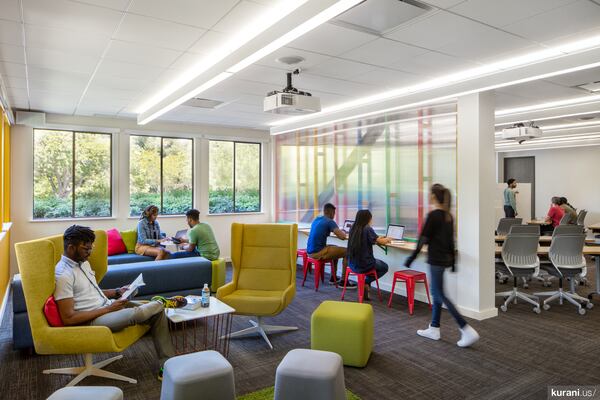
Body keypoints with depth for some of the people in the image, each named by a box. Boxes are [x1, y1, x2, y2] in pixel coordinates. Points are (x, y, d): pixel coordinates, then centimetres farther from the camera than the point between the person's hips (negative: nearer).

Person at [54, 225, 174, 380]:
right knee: (136, 313, -33)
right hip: (92, 320, -9)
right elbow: (68, 318, -21)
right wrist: (108, 309, -18)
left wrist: (117, 292, 4)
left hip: (107, 306, 9)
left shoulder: (83, 262, 10)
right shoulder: (63, 274, -18)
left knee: (157, 312, -5)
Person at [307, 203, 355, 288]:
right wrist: (343, 232, 6)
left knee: (336, 249, 29)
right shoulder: (330, 222, -11)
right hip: (318, 253, -9)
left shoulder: (316, 219, 14)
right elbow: (342, 237, -17)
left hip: (310, 251, 9)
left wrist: (338, 231, 28)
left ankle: (333, 277, 32)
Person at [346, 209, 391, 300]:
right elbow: (380, 242, -8)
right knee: (384, 267, 21)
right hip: (363, 265, -6)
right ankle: (366, 282, 9)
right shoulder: (367, 229, -16)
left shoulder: (353, 228, 2)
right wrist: (388, 239, 14)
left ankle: (366, 283, 21)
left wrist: (377, 239, 21)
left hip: (352, 264, 7)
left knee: (378, 262, 34)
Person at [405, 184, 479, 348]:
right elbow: (451, 240, 13)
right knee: (436, 292, 15)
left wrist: (412, 257, -11)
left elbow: (423, 239, -17)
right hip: (445, 259, 9)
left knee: (440, 295, -3)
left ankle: (467, 331, -5)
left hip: (436, 259, -9)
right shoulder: (448, 216, 8)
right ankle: (434, 329, 23)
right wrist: (452, 260, 19)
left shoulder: (433, 215, -17)